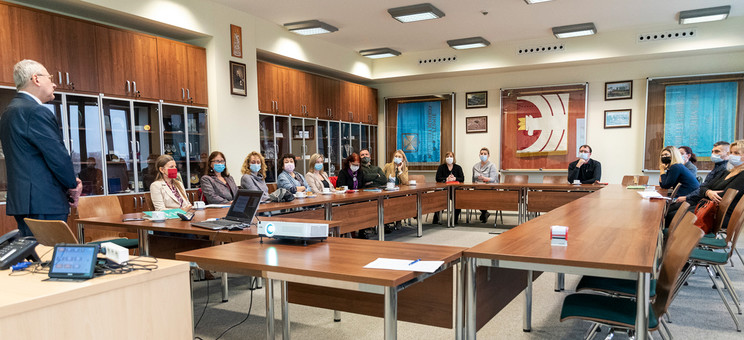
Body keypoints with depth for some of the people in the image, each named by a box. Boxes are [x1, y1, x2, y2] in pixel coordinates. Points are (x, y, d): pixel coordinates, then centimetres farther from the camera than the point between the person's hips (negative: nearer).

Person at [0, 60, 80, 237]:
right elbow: (58, 157, -17)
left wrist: (69, 182, 8)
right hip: (44, 204, -10)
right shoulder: (37, 112, -14)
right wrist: (73, 184, 1)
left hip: (21, 201, 10)